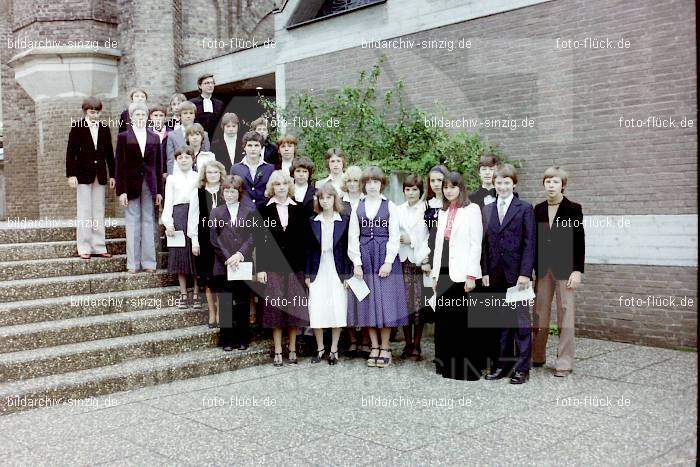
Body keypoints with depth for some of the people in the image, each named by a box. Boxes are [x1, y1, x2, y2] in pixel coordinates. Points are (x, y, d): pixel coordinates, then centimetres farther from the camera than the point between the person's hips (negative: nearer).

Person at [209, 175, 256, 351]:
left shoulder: (249, 211, 6)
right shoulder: (216, 212, 7)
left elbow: (252, 236, -1)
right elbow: (214, 239, 0)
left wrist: (240, 254, -14)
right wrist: (227, 258, -11)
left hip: (244, 264, 0)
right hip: (224, 265, 0)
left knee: (243, 303, 4)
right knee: (225, 304, 3)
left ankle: (242, 339, 14)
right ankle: (227, 340, 11)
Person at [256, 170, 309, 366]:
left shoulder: (298, 209, 6)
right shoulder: (264, 209, 3)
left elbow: (304, 240, 6)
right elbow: (259, 241, 1)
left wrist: (306, 267, 1)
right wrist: (260, 268, -6)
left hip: (295, 264, 1)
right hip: (273, 265, -1)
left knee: (294, 307, 4)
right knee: (276, 307, 1)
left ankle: (292, 349, 15)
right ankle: (278, 351, 10)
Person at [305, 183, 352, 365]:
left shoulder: (345, 220, 1)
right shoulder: (312, 222, 6)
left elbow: (349, 248, 0)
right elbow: (308, 249, 7)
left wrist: (347, 274, -5)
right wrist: (307, 274, 3)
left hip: (338, 272, -1)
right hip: (318, 272, 1)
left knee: (337, 311, 0)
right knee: (316, 311, -1)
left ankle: (334, 349, 14)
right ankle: (320, 348, 15)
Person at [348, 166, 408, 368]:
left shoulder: (390, 206, 2)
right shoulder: (357, 207, 7)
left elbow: (394, 236, -2)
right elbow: (353, 237, 5)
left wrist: (388, 262, -10)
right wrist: (357, 263, -2)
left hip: (385, 258, -2)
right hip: (365, 258, 2)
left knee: (385, 301, -1)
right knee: (368, 303, 4)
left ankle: (385, 348, 10)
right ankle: (374, 348, 15)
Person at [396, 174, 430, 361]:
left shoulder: (427, 210, -1)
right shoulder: (398, 210, 13)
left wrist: (411, 240, -6)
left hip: (419, 261, -3)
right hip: (402, 261, 3)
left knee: (419, 303, -3)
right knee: (404, 303, 2)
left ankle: (416, 346, 7)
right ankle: (408, 345, 12)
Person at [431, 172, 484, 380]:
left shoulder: (472, 210, -2)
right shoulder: (443, 212, 18)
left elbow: (476, 244, -8)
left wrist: (471, 275, -14)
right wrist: (435, 274, 13)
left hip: (462, 274, -6)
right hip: (444, 273, 6)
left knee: (464, 321, -4)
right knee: (443, 318, 6)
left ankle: (468, 368, 4)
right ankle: (446, 365, 16)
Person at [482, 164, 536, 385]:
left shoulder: (525, 209, -1)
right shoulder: (487, 210, 11)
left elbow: (529, 244, -6)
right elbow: (485, 243, 10)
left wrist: (525, 273, -12)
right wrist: (485, 272, 3)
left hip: (517, 273, -4)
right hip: (496, 275, 4)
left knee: (521, 321, 2)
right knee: (502, 320, 10)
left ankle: (522, 368, 8)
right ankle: (502, 364, 18)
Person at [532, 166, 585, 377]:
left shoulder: (573, 209, -2)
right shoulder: (538, 209, 9)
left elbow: (579, 241, -5)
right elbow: (534, 240, 10)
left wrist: (578, 270, -11)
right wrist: (532, 269, 7)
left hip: (564, 268, -4)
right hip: (542, 268, 4)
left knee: (565, 315, -1)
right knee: (540, 314, 8)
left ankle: (564, 362, 5)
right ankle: (537, 357, 20)